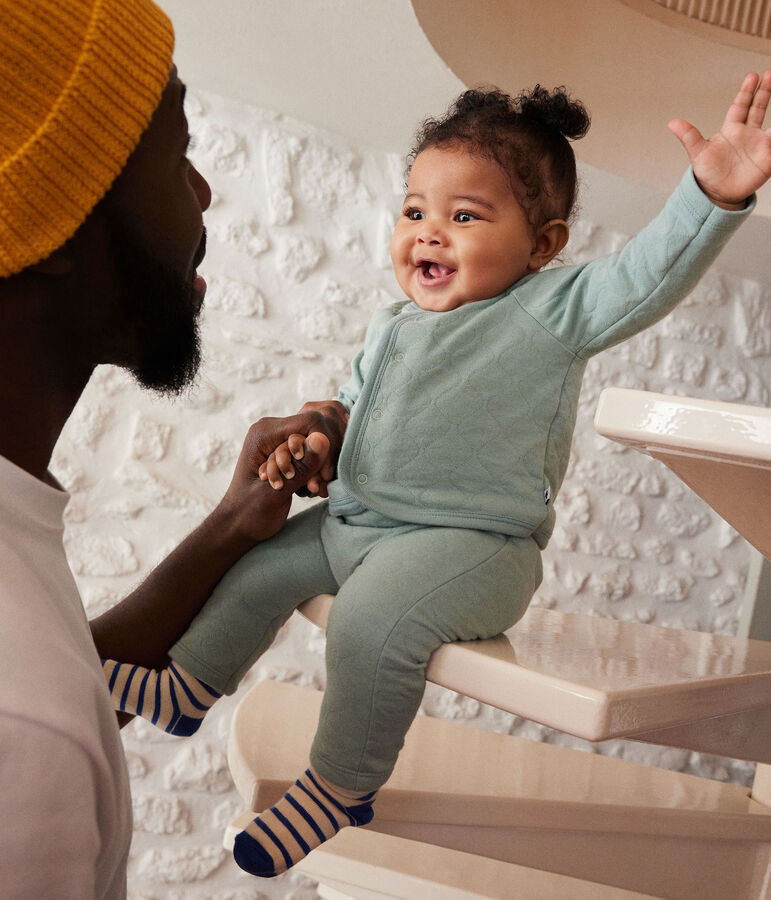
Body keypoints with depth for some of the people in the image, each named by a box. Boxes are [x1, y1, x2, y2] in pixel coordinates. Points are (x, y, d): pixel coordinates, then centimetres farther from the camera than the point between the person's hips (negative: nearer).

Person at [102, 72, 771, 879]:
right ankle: (189, 685, 36)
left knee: (373, 619, -29)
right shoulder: (389, 331, 12)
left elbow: (649, 274, -26)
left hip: (472, 543, -8)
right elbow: (350, 409, 24)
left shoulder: (552, 311, -11)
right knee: (256, 563, 12)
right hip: (353, 522, 8)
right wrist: (305, 443, 5)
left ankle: (339, 789, -6)